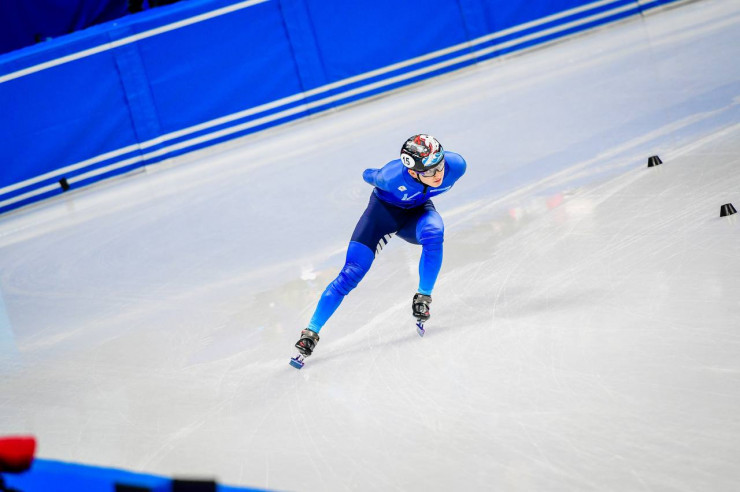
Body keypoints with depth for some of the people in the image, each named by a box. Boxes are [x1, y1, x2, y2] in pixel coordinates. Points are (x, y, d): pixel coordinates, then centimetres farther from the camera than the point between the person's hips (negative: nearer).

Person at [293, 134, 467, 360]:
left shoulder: (456, 165, -32)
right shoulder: (393, 176, -39)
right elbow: (371, 176, -13)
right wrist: (370, 175, 9)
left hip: (417, 211, 2)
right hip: (384, 208, -2)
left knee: (433, 232, -35)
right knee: (351, 273, -12)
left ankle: (423, 297, -17)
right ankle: (311, 331, 0)